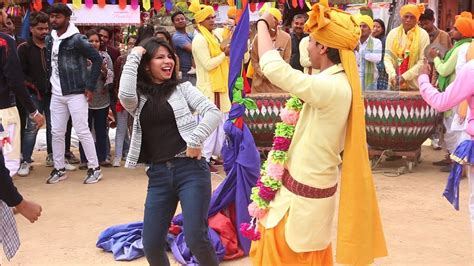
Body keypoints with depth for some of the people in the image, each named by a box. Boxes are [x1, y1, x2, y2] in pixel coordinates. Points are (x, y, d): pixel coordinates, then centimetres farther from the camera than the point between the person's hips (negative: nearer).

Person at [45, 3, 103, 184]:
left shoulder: (77, 39, -12)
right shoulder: (49, 39, 8)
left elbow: (97, 59, -14)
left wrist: (90, 86, -14)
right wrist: (49, 83, 10)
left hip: (76, 93, -6)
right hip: (56, 94, 6)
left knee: (82, 131, -3)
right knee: (56, 132, 10)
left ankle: (95, 168, 8)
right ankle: (59, 169, 22)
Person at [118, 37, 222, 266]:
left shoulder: (182, 88, 7)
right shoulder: (138, 99, 9)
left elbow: (214, 112, -3)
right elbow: (125, 95, -15)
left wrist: (196, 140, -14)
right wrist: (133, 57, -5)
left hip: (190, 169, -2)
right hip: (158, 174, 3)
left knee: (196, 239, -8)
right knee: (151, 244, 3)